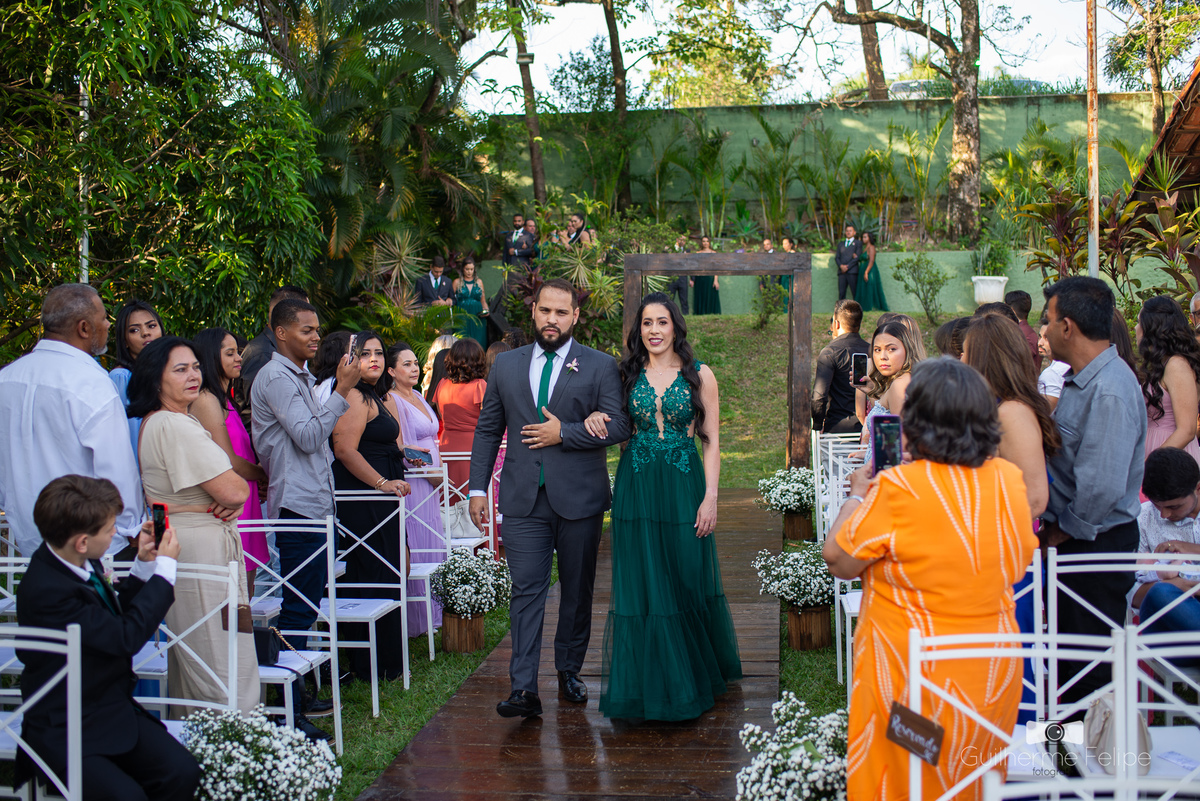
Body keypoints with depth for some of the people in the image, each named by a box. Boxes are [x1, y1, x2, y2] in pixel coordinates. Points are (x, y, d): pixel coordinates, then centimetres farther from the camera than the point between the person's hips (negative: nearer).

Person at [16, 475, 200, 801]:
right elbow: (127, 636, -24)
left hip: (114, 709, 8)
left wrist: (144, 564, 6)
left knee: (183, 773, -13)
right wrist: (165, 565, -14)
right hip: (62, 732, -8)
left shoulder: (81, 564, 2)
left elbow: (114, 612, 20)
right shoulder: (46, 590, -26)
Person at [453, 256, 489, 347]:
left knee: (478, 342, -4)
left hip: (477, 318, 2)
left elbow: (483, 300, 16)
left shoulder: (479, 282, 12)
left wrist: (486, 310, -1)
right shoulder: (457, 282, 7)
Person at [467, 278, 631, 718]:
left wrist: (564, 433, -13)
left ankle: (569, 671, 27)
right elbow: (487, 430, 13)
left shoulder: (600, 366, 2)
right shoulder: (506, 365, 10)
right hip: (524, 499, 1)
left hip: (579, 498, -1)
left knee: (578, 591, 10)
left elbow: (619, 425, -6)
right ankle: (524, 689, -8)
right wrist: (478, 488, 7)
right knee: (526, 590, -6)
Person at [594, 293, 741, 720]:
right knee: (640, 584, 3)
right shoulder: (628, 374, 7)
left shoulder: (700, 375, 1)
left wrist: (710, 497, -8)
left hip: (684, 485, -2)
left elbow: (711, 441, 0)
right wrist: (594, 418, -7)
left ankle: (699, 673, 27)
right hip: (637, 488, 2)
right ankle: (649, 683, 15)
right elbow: (614, 427, 17)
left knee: (689, 581, 5)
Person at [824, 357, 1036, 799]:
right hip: (993, 675, 5)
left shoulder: (899, 488, -21)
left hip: (917, 679, -5)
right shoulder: (1009, 479, -3)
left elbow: (838, 560, -12)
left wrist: (857, 495, 4)